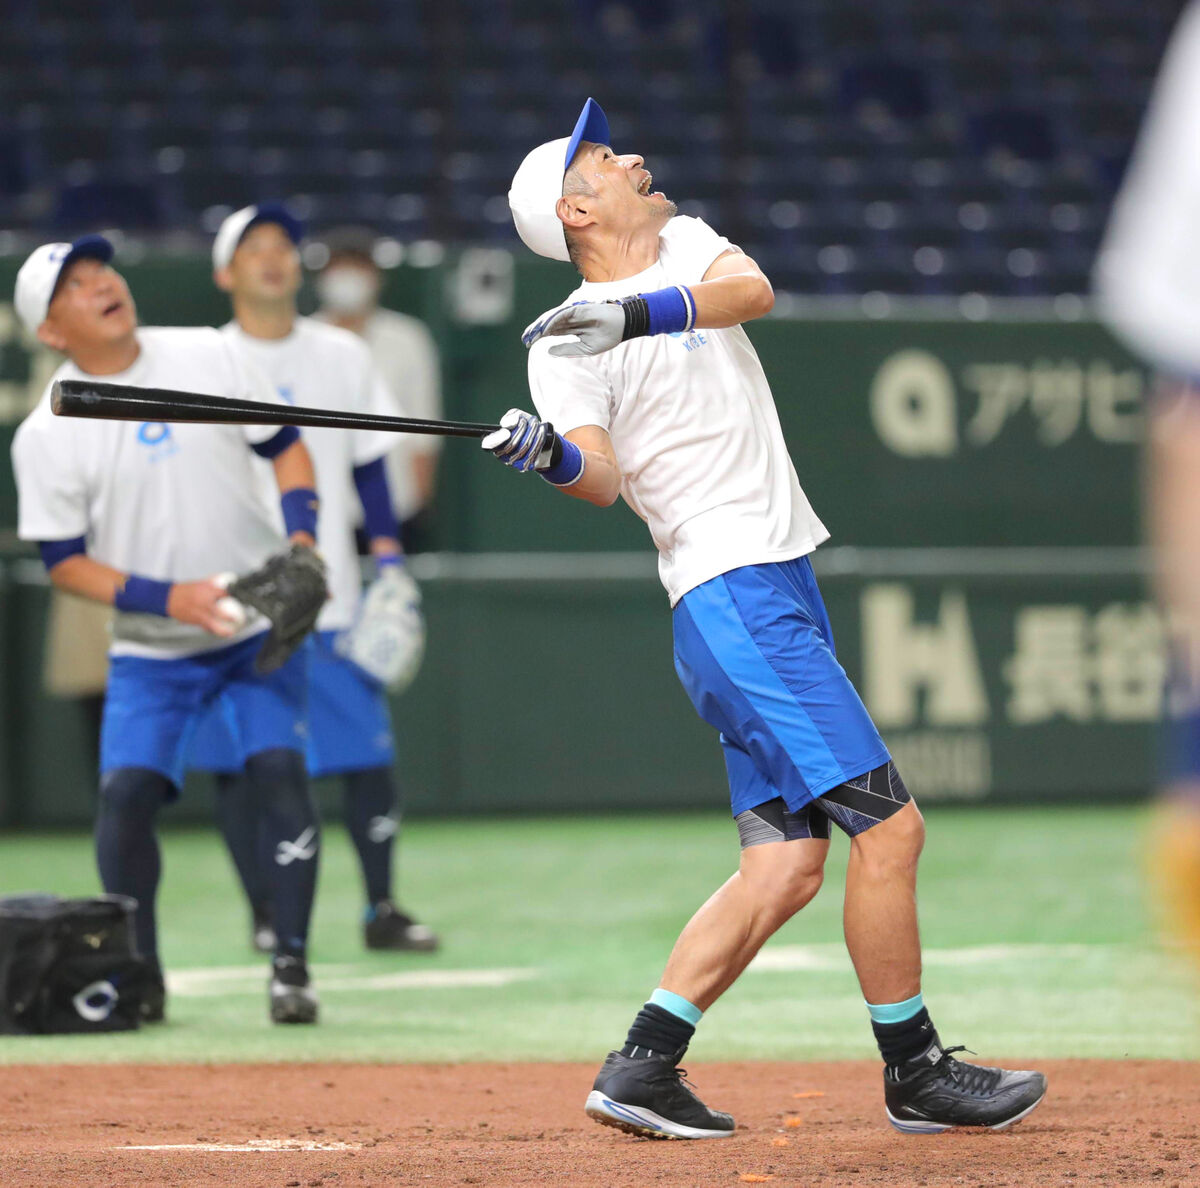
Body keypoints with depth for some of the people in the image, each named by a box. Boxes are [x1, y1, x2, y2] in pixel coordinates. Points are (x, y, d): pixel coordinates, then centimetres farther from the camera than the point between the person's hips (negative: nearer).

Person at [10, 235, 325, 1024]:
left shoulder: (207, 357, -3)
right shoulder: (47, 435, -9)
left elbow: (286, 449, 5)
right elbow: (65, 564, -7)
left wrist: (300, 542, -11)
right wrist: (168, 598, -19)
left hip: (261, 624, 1)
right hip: (151, 650, -1)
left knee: (280, 770, -14)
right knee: (127, 790, -12)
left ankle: (291, 966, -7)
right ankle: (139, 973, 7)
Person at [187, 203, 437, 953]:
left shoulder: (343, 356, 10)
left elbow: (369, 467, 14)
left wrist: (388, 556, 6)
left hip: (331, 599, 2)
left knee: (369, 751, -2)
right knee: (241, 761, -2)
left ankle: (383, 908, 7)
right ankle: (266, 914, 8)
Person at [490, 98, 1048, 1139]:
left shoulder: (685, 246, 17)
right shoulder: (569, 342, -2)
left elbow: (753, 289, -6)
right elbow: (605, 477, -16)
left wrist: (641, 314, -23)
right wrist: (554, 457, -38)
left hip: (784, 585, 8)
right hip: (731, 595, -8)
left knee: (785, 865, 2)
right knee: (887, 825, -12)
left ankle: (642, 1069, 2)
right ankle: (915, 1073, -3)